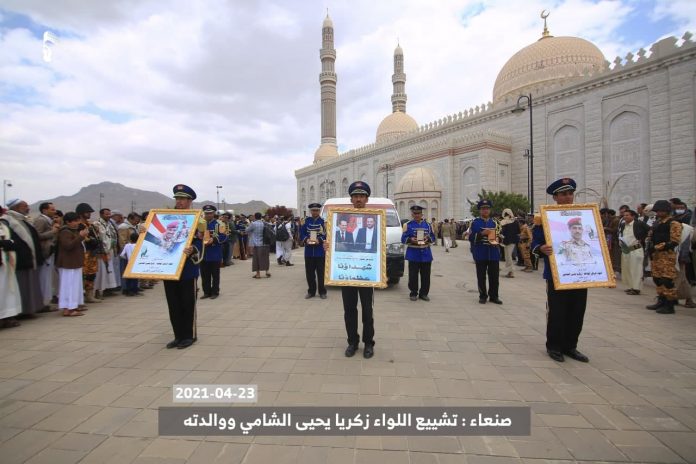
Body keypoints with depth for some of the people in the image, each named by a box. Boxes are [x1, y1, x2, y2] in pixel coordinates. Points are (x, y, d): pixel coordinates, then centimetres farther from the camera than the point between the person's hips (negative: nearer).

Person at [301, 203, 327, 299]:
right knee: (309, 273, 8)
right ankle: (311, 291, 20)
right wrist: (306, 240, -13)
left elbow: (327, 235, -4)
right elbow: (302, 233, 5)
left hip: (320, 251, -2)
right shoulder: (306, 221, 8)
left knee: (321, 273, 3)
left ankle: (322, 292, 14)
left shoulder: (323, 222, 0)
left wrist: (319, 240, -20)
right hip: (309, 251, 3)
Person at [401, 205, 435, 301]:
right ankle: (413, 293, 14)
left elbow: (433, 237, 10)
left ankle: (424, 293, 19)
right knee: (413, 275, 0)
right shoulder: (408, 225, 4)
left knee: (425, 275, 6)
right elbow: (403, 239, -1)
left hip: (426, 254, 2)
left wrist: (428, 238, -12)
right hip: (413, 254, -2)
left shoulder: (428, 225, 10)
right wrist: (411, 240, -21)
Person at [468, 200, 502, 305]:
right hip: (480, 255, -3)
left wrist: (497, 240, -3)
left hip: (494, 254, 3)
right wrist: (482, 234, -18)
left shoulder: (494, 222, 12)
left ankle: (494, 296, 17)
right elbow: (471, 238, -5)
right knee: (481, 277, 3)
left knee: (494, 276, 6)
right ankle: (483, 296, 14)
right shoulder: (475, 222, 1)